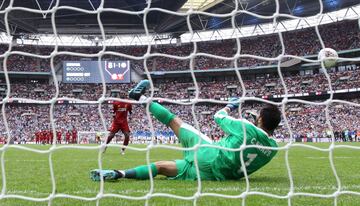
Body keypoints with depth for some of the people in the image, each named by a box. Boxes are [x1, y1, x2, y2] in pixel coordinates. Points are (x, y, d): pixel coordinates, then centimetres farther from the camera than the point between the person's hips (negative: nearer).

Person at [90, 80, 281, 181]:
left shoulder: (247, 128, -14)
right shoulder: (273, 148, 0)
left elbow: (218, 116, 5)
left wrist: (230, 106, 28)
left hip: (210, 158, -6)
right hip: (221, 175, 6)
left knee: (175, 122, 7)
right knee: (161, 166, 10)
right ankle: (118, 174, 7)